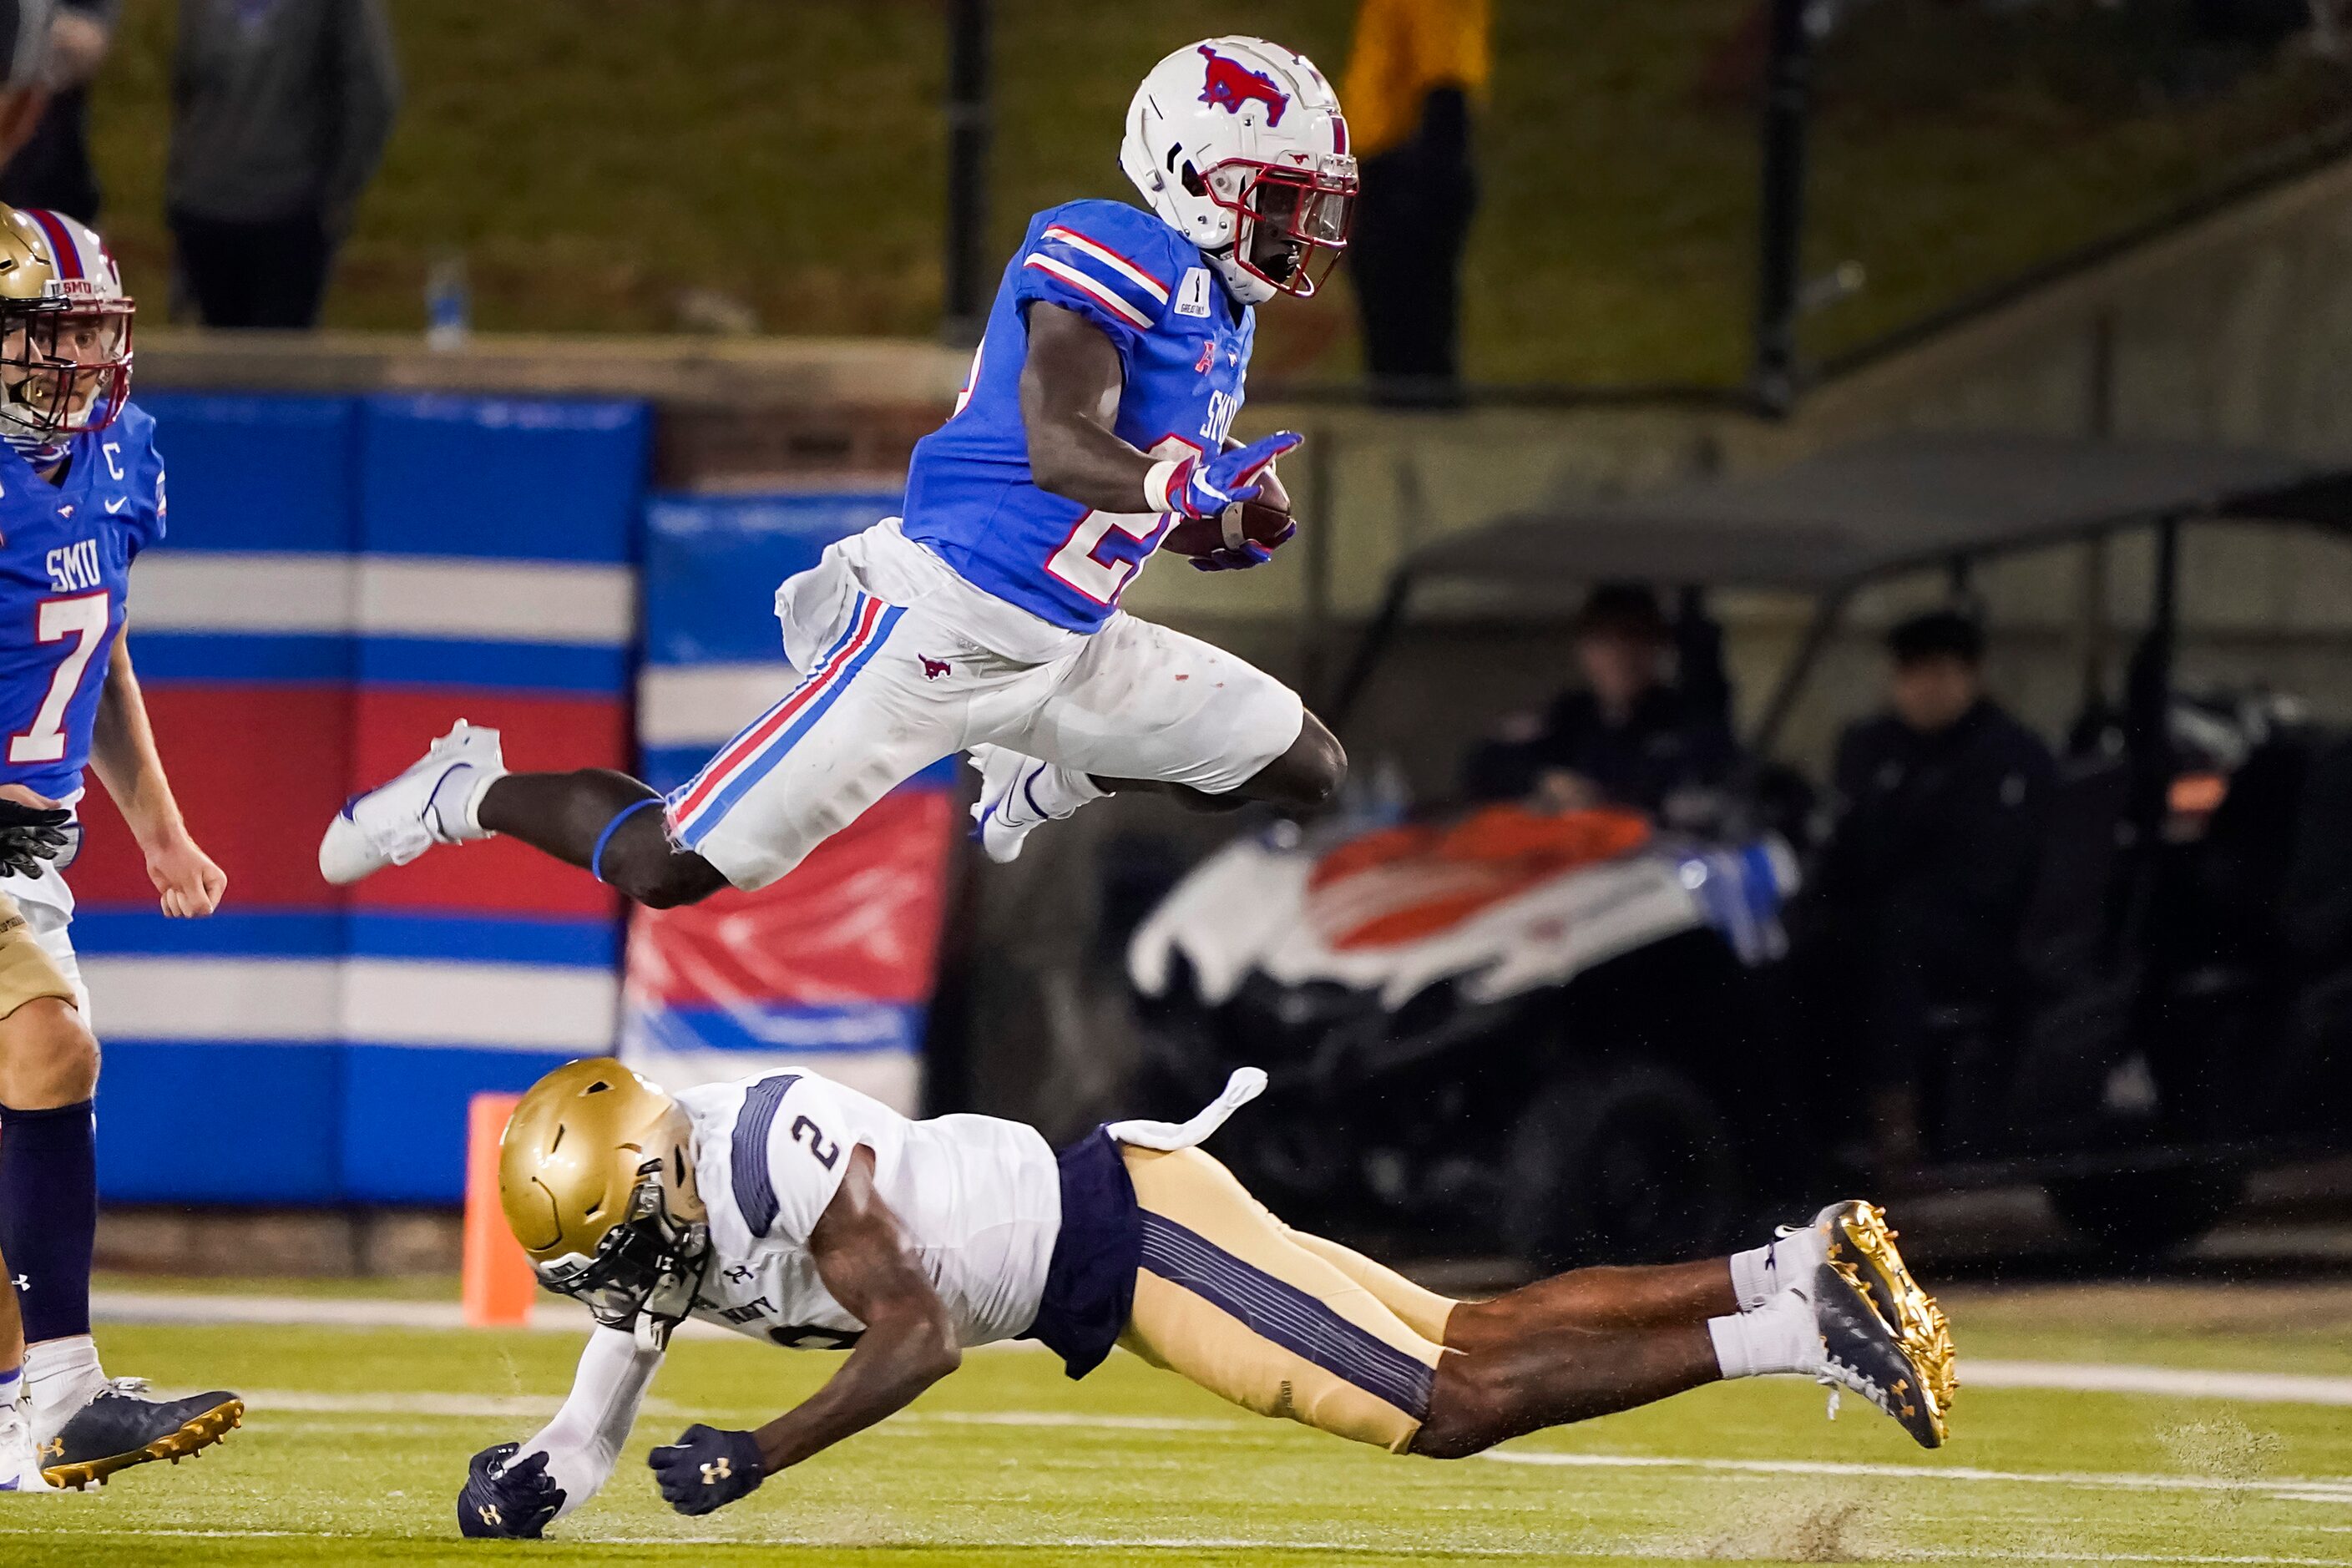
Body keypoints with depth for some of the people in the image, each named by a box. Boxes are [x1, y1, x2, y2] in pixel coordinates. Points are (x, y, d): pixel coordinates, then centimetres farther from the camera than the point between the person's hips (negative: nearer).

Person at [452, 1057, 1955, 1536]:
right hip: (1096, 1277, 8)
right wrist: (524, 1481, -3)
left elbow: (916, 1338, -26)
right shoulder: (664, 1232, 4)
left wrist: (754, 1459, -26)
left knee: (1460, 1403, -13)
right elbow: (594, 1439, 16)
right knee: (1481, 1340, 8)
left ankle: (1795, 1332, -12)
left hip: (1129, 1231, -8)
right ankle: (1797, 1272, 8)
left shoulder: (782, 1158, -25)